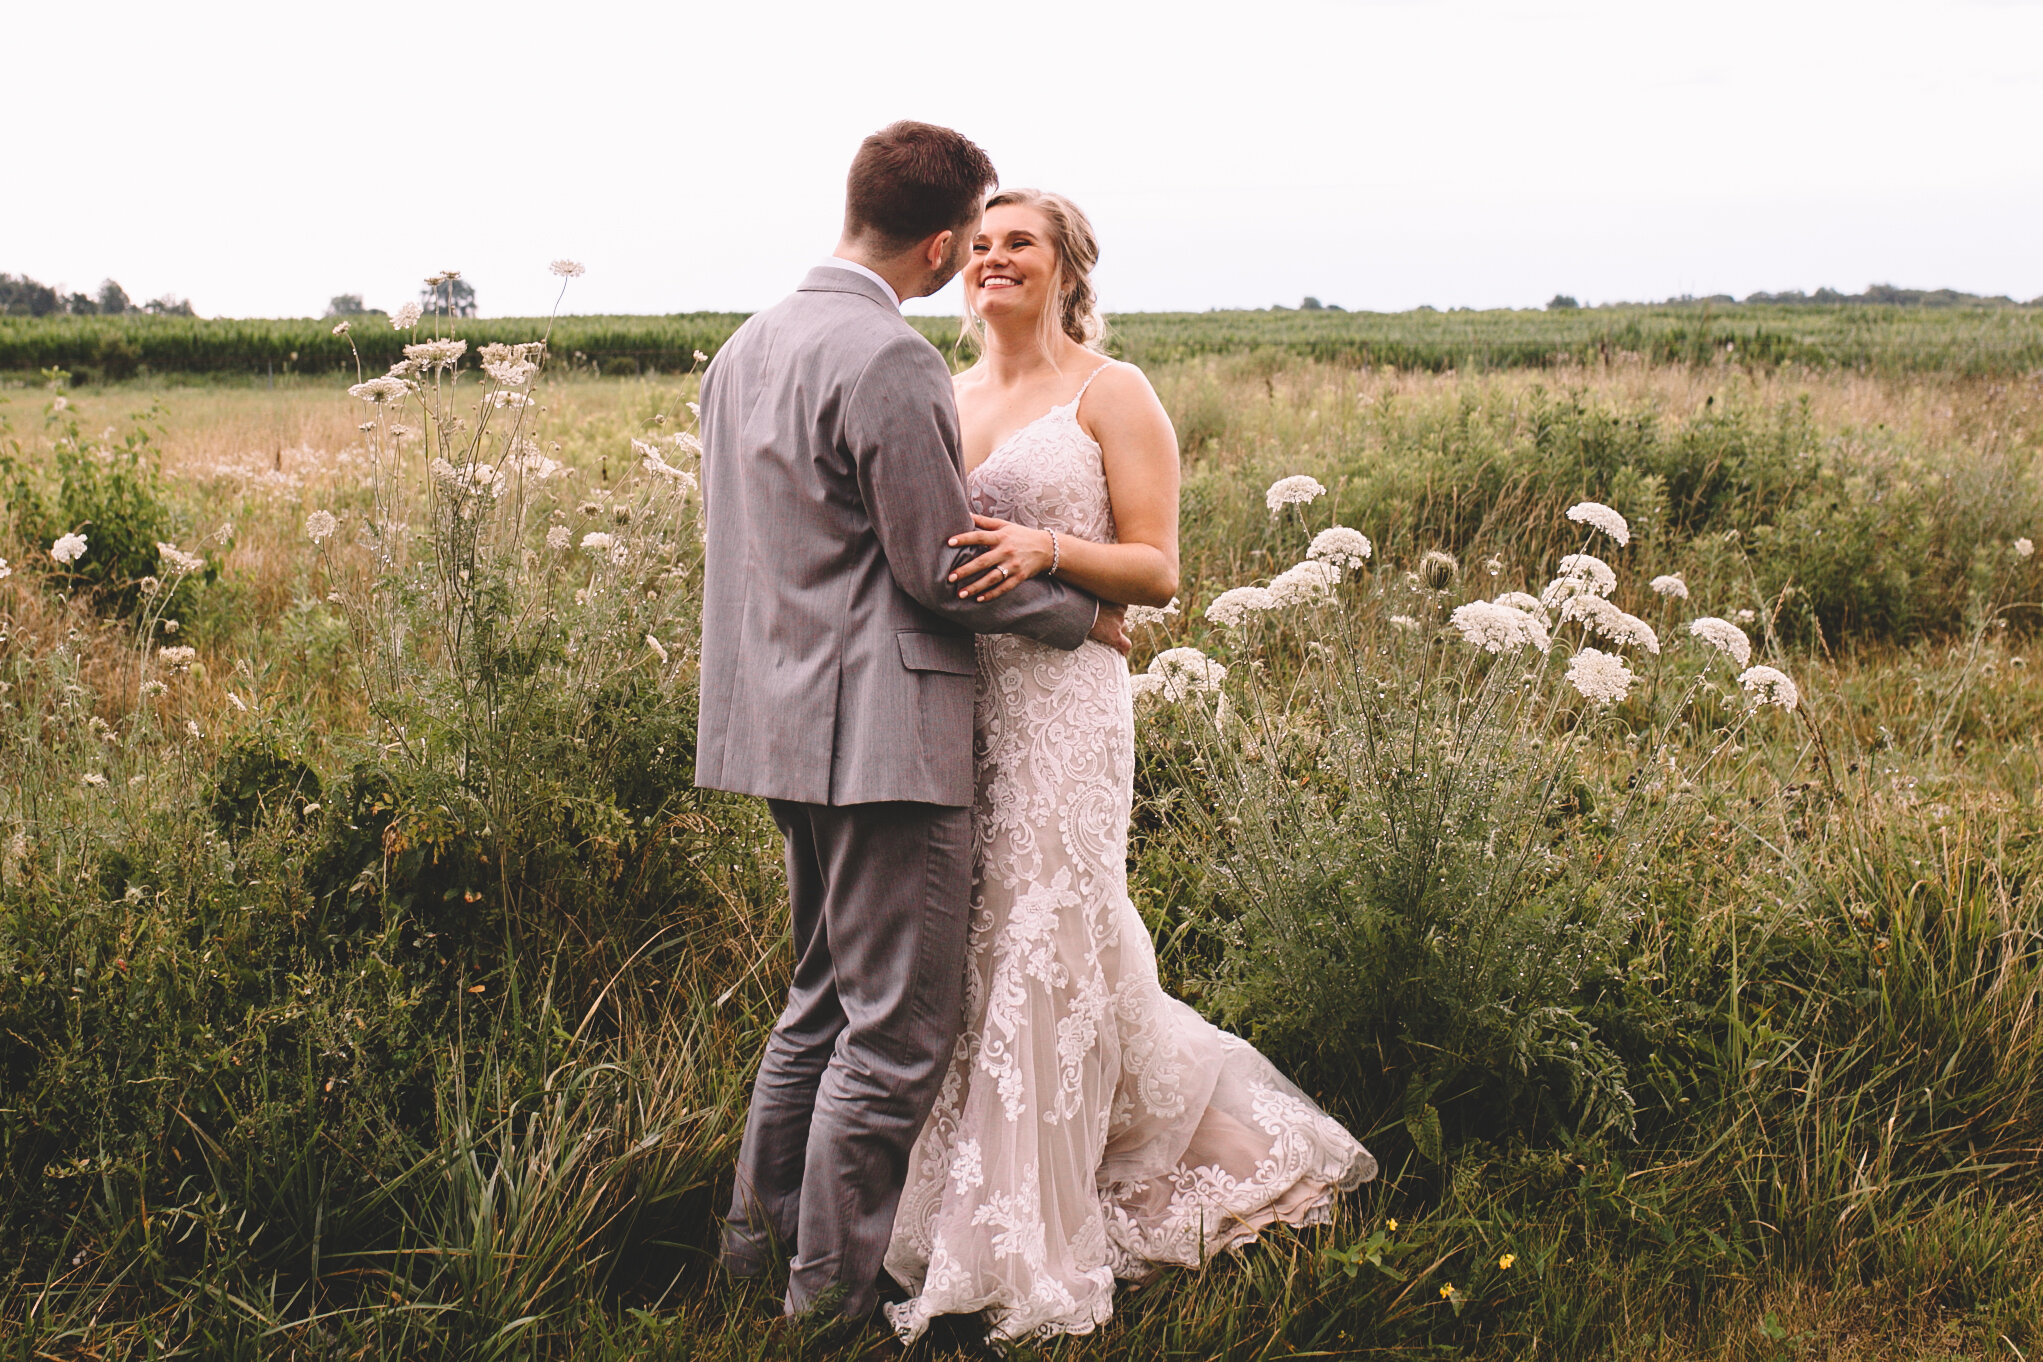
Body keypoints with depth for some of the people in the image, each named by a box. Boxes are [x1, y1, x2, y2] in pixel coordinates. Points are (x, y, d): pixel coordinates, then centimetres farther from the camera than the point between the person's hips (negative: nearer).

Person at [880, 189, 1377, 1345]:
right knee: (961, 953, 8)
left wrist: (1045, 552, -21)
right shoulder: (947, 397, 16)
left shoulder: (1112, 393, 0)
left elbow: (1156, 571, -5)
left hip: (1059, 700, -6)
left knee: (1039, 949, -4)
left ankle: (1022, 1251, 8)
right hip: (950, 698, 6)